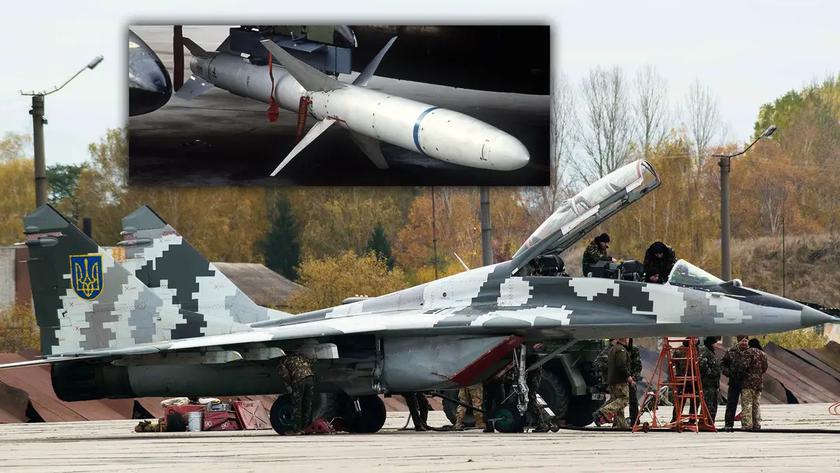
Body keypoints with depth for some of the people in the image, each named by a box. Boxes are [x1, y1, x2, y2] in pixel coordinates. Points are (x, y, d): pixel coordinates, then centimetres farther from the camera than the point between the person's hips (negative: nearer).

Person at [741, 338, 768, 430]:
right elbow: (765, 368, 16)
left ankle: (747, 424, -13)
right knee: (757, 404, 12)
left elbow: (745, 365, -15)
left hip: (748, 381, -7)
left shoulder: (748, 352, -6)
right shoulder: (763, 355, 15)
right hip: (759, 382, 7)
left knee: (747, 404, -7)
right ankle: (757, 424, 10)